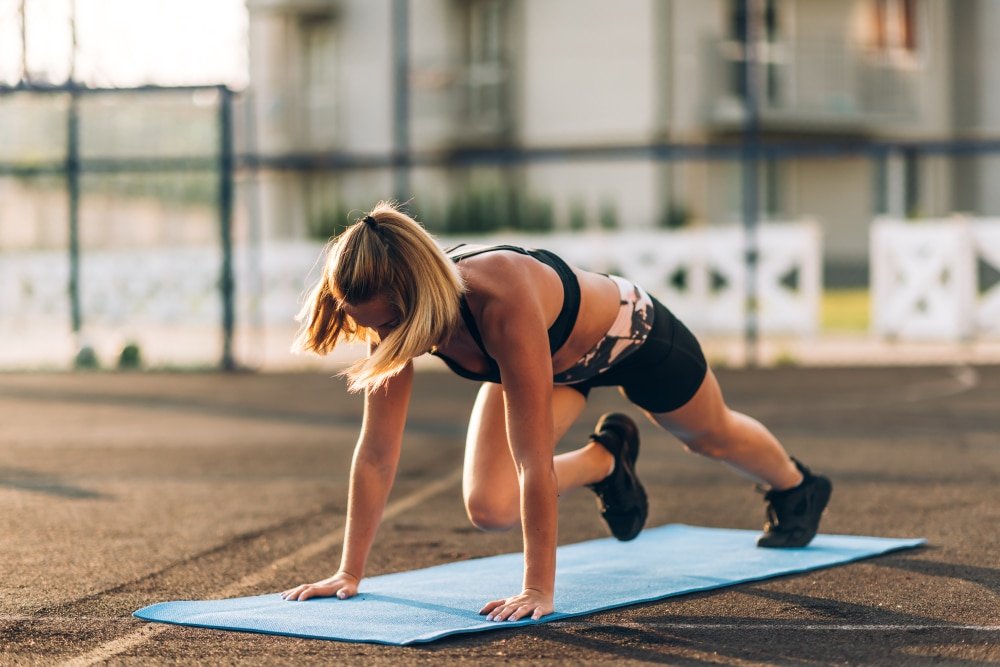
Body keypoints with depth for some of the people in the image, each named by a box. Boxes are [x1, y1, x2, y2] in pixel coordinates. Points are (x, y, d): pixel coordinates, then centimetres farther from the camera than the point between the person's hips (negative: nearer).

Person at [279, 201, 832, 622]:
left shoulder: (502, 302, -49)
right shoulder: (394, 316, -31)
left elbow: (534, 461, -46)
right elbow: (377, 454, -23)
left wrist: (538, 590, -44)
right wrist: (349, 573, -22)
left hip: (631, 335, -4)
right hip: (559, 360, 4)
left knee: (713, 438, 24)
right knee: (488, 508, -11)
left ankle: (797, 488, 61)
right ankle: (605, 461, 21)